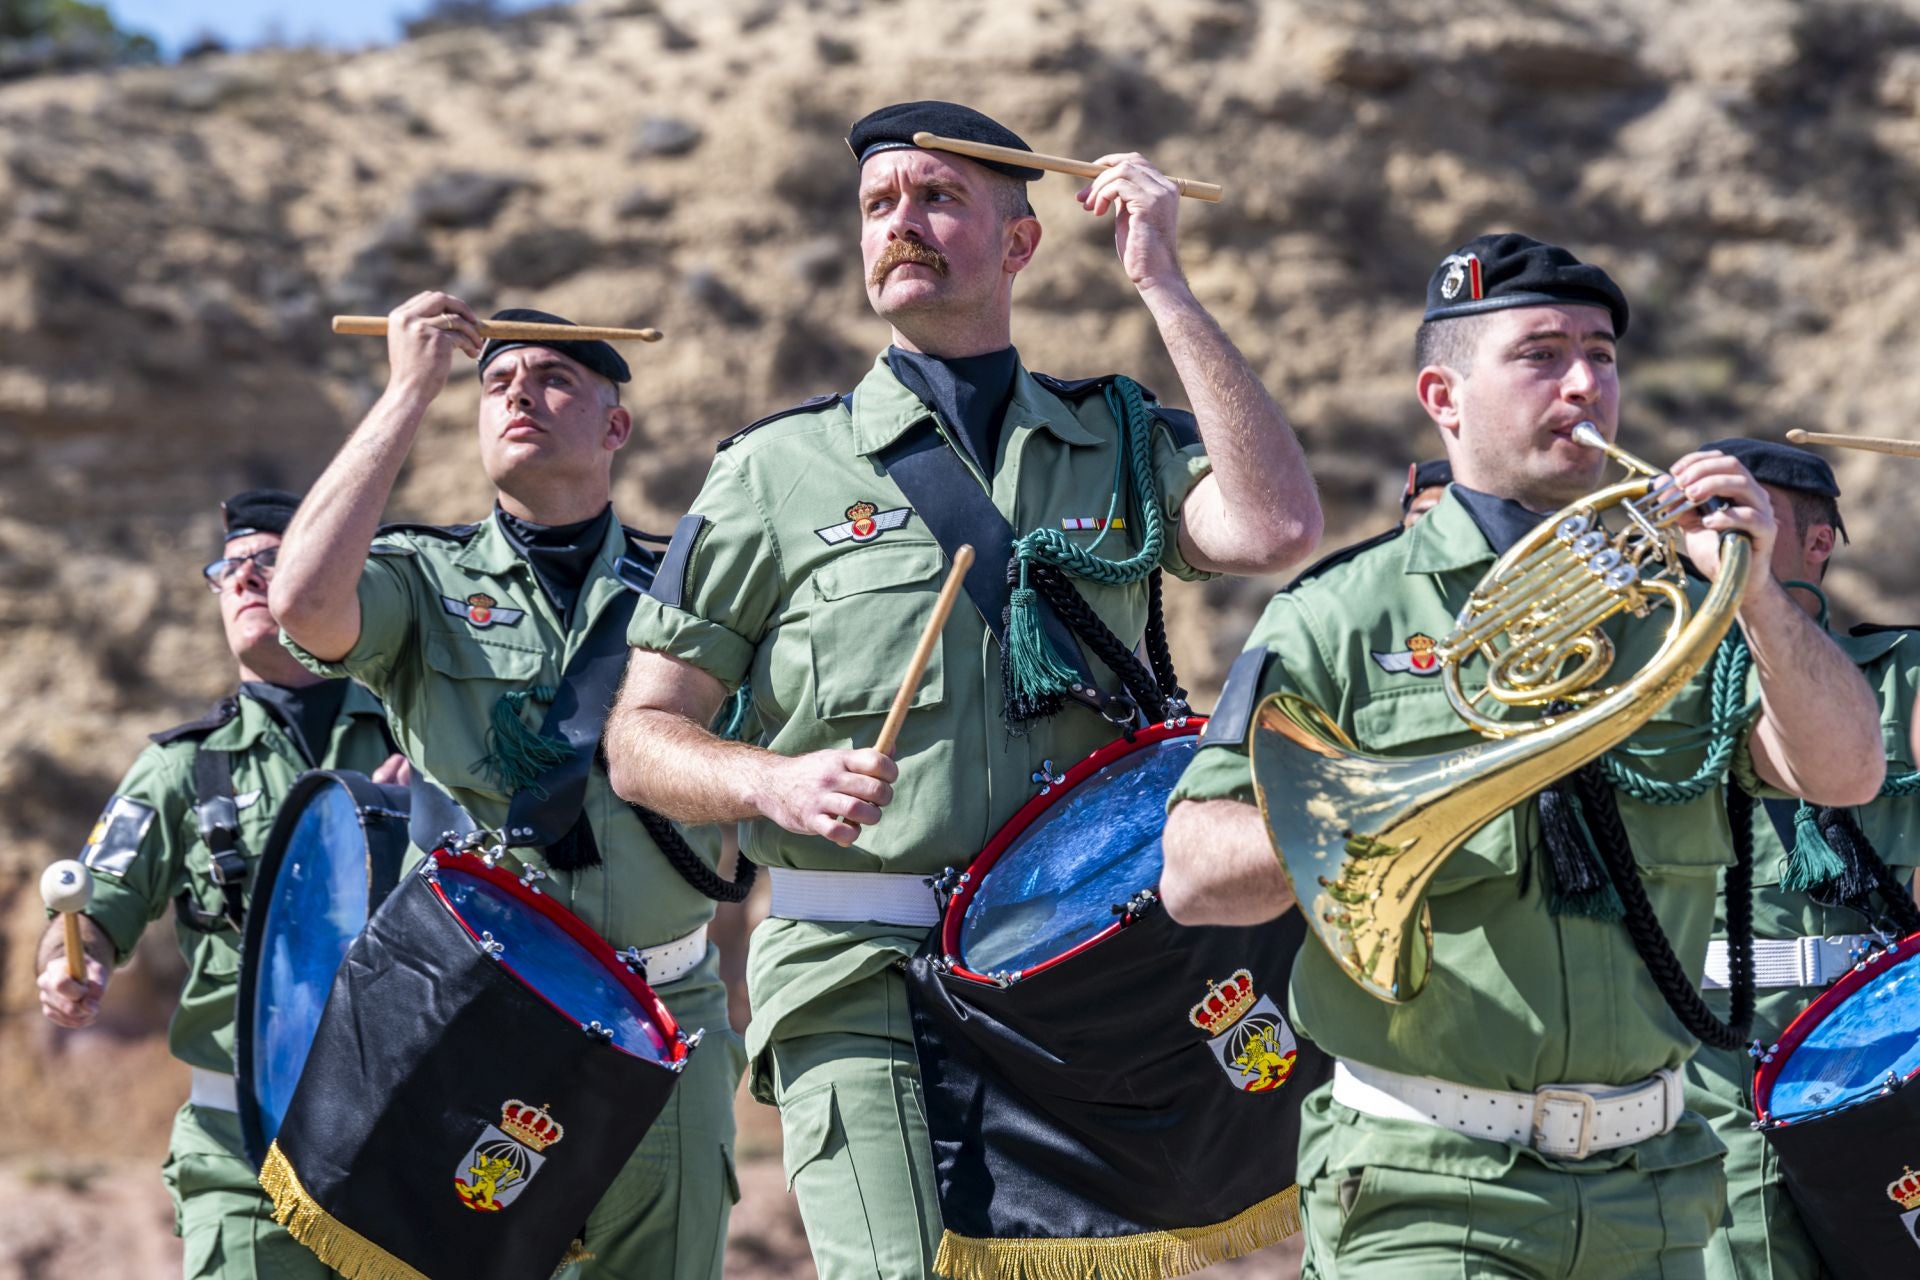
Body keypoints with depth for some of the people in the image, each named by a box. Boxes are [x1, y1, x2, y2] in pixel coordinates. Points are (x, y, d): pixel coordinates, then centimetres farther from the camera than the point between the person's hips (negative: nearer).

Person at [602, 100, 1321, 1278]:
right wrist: (775, 782, -15)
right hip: (862, 969, -2)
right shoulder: (780, 471, 7)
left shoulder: (1119, 444, 11)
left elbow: (1276, 529, -11)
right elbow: (642, 739, 7)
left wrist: (1163, 285, -9)